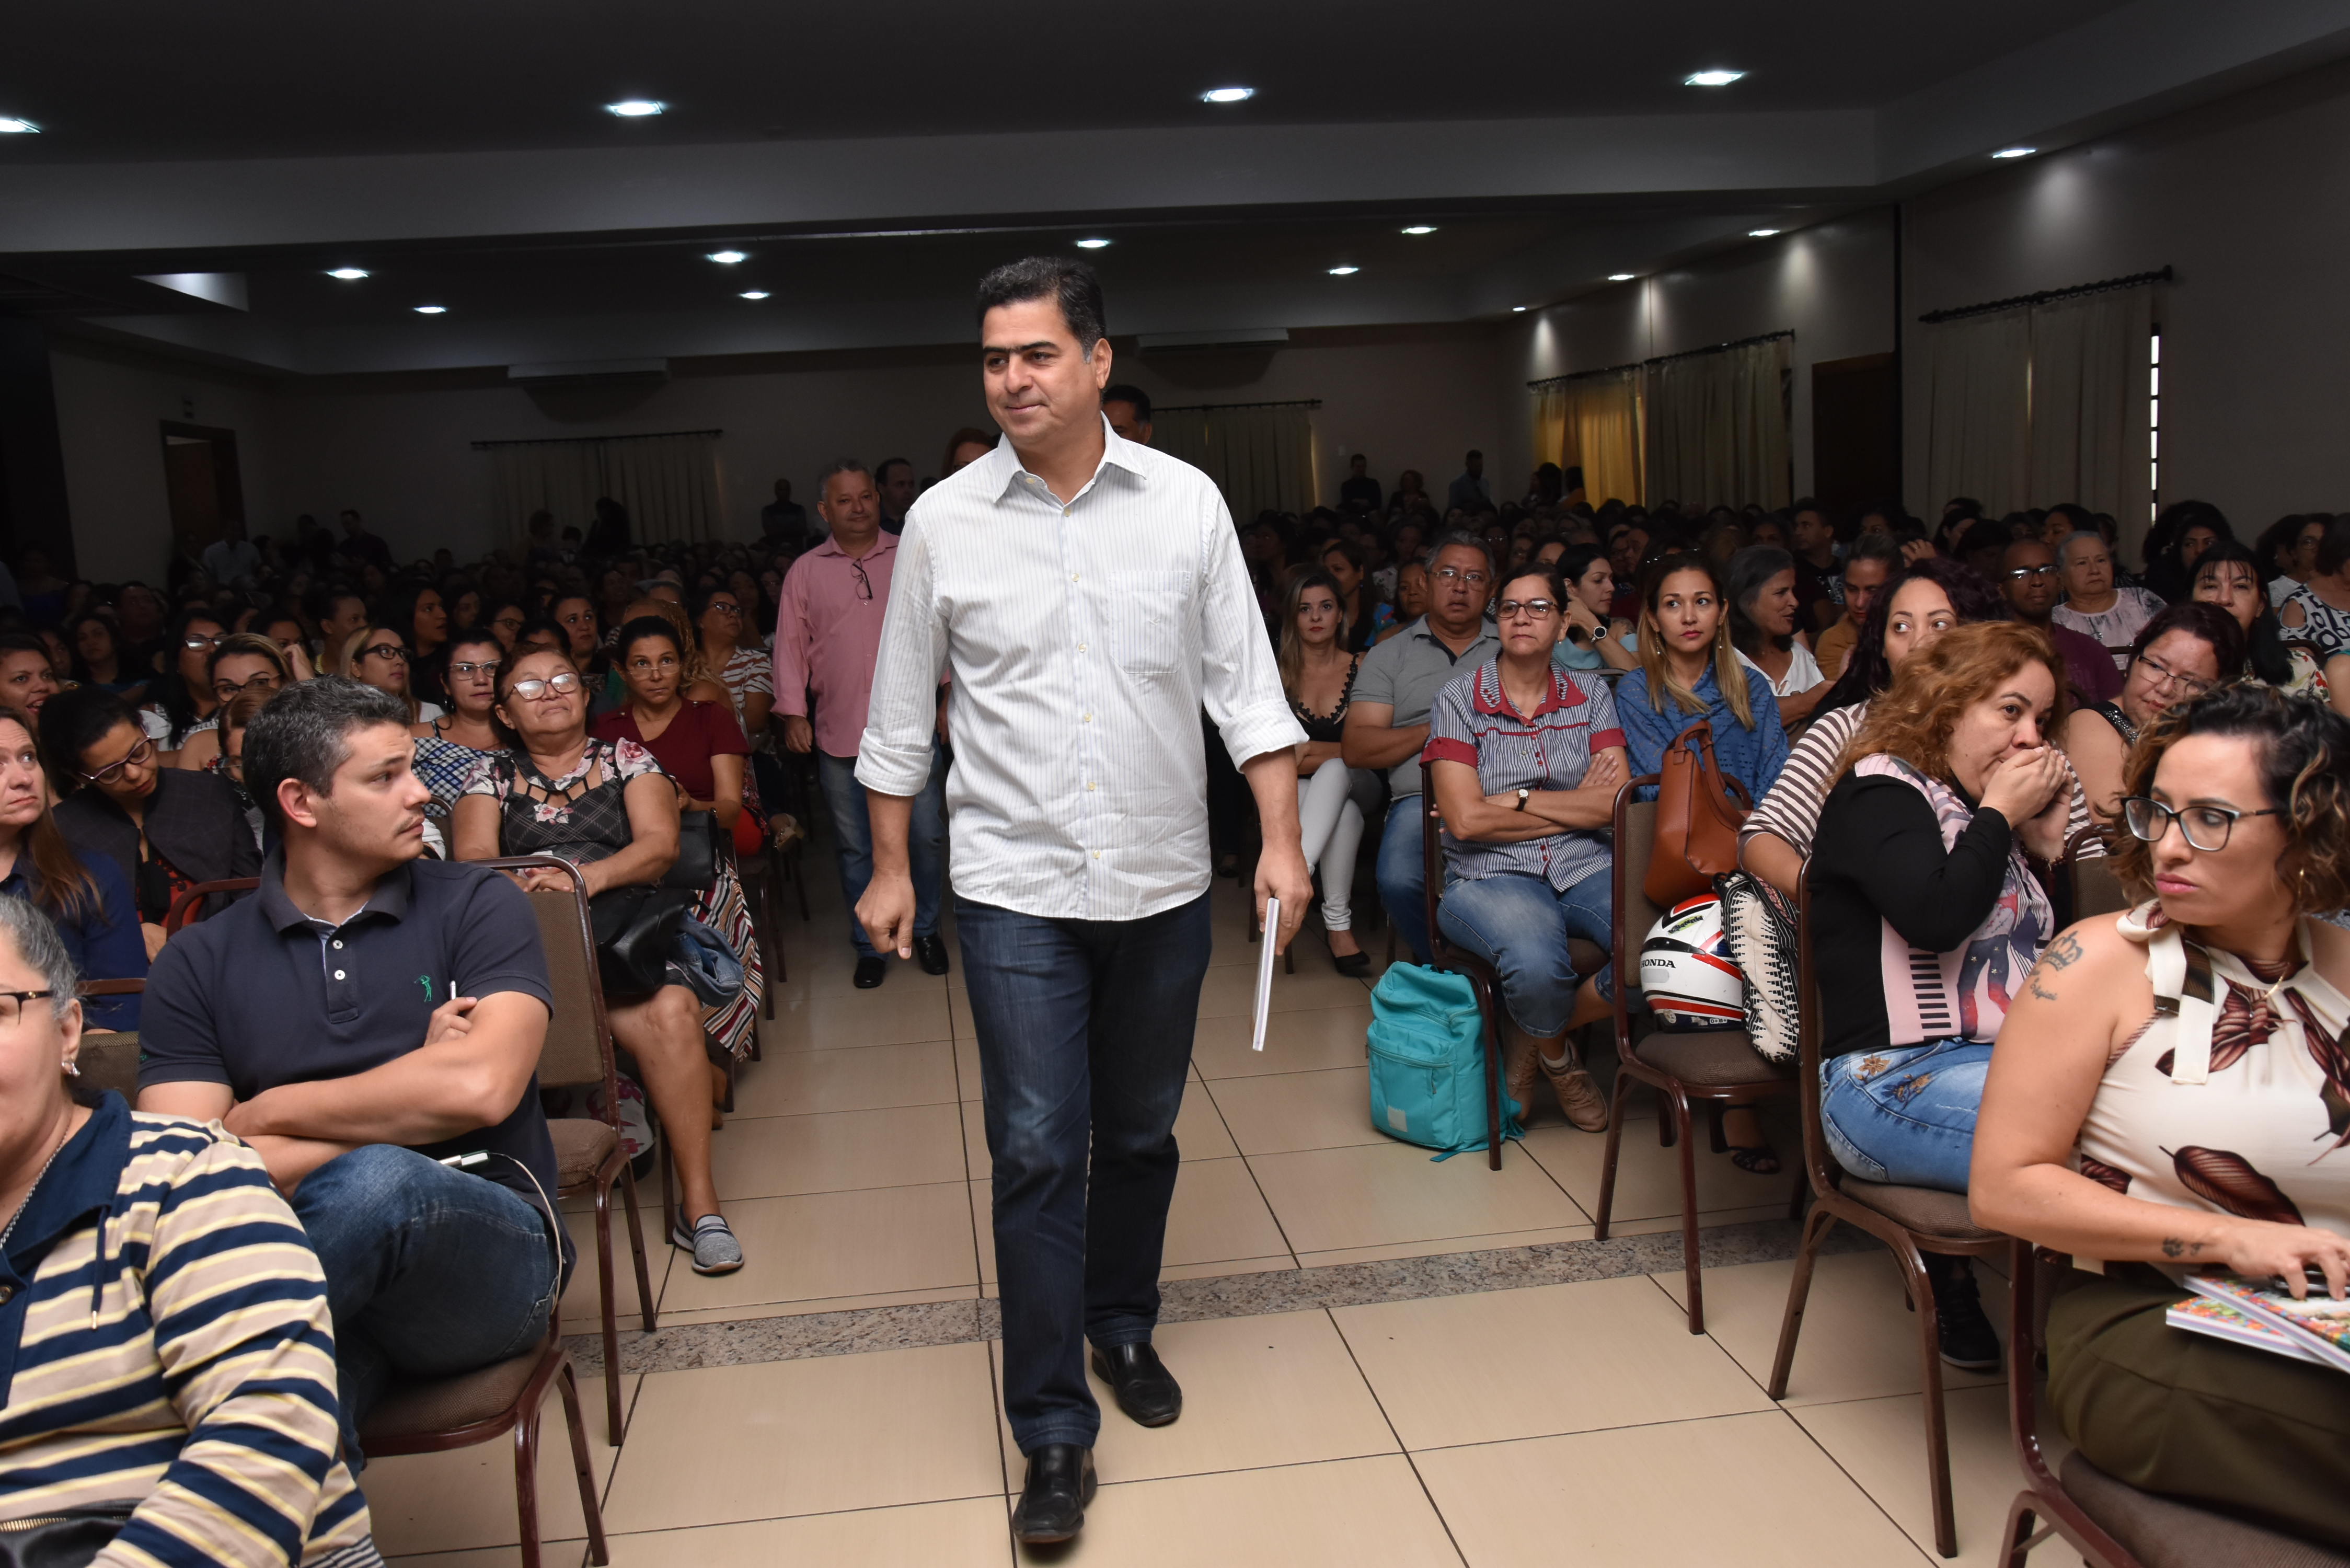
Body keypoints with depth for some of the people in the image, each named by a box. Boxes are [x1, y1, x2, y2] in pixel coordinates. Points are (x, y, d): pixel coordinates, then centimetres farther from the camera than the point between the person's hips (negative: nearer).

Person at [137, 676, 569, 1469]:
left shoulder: (476, 907, 5)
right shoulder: (199, 964, 9)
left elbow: (482, 1087, -12)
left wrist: (264, 1113, -2)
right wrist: (403, 1109, -6)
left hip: (486, 1249, 0)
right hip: (316, 1283, 0)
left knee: (380, 1183, -35)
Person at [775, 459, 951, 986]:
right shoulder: (805, 572, 6)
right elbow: (791, 645, 6)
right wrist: (793, 713, -1)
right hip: (840, 736, 1)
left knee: (926, 837, 5)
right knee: (855, 848, 9)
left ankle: (926, 929, 26)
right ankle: (871, 946, 22)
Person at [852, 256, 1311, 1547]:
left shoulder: (1185, 503, -2)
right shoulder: (943, 522, -2)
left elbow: (1244, 686, 0)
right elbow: (902, 713, 7)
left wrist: (1281, 842, -6)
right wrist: (889, 866, 8)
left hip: (1163, 883, 2)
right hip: (1016, 886, -1)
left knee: (1139, 1135, 16)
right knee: (1037, 1154, -3)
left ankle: (1122, 1324, 40)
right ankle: (1054, 1433, 9)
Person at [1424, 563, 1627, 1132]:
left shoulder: (1591, 695, 13)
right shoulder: (1459, 698, 4)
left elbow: (1616, 803, 0)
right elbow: (1465, 818, -8)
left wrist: (1518, 798, -7)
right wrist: (1577, 804, -2)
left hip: (1587, 868, 4)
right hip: (1490, 875, -3)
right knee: (1537, 967, -37)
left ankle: (1544, 1035, 2)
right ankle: (1558, 1059, 4)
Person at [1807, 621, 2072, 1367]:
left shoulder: (1985, 813, 21)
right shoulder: (1880, 793, -1)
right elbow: (1937, 914, -19)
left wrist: (2052, 840, 8)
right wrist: (2000, 814, -6)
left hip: (2003, 1063, 8)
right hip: (1895, 1083, -8)